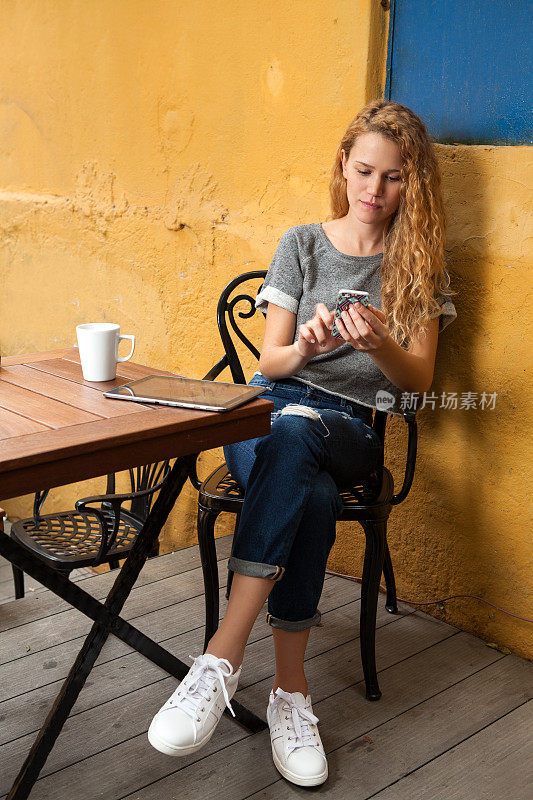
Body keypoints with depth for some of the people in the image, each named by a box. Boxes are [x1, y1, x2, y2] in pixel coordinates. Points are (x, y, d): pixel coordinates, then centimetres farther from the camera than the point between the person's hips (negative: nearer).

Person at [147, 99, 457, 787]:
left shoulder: (417, 262, 11)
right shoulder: (302, 245, 11)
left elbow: (418, 379, 4)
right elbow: (271, 360, 7)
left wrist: (378, 343, -19)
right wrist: (303, 347, -18)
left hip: (352, 428, -1)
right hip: (269, 407, 1)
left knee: (293, 428, -39)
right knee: (312, 499, -37)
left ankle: (223, 656, -40)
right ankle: (291, 689, -27)